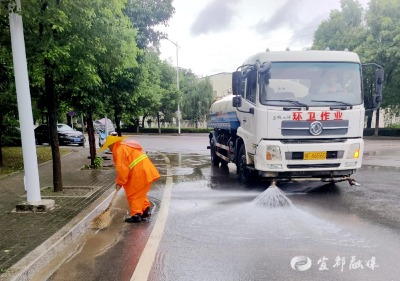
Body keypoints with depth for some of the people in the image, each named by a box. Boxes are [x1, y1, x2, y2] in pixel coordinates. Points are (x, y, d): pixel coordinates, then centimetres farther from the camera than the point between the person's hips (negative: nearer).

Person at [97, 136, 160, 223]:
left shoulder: (119, 150, -9)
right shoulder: (126, 146, 22)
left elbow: (122, 169, -13)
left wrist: (119, 182, -1)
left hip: (140, 173, -10)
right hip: (147, 170, 10)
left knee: (133, 195, 4)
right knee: (140, 193, 23)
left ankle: (136, 215, 10)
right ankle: (146, 210, 25)